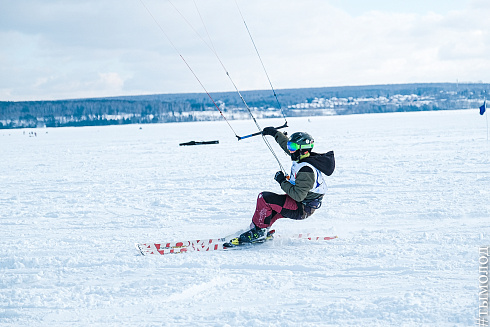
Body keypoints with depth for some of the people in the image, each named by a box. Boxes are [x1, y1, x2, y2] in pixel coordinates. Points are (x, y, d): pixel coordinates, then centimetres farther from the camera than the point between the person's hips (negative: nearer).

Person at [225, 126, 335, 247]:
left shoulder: (306, 171, -28)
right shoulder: (305, 157, 1)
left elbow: (298, 195, -32)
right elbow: (286, 144, 20)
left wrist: (283, 181, -21)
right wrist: (275, 133, 26)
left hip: (302, 210, -10)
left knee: (264, 198, -16)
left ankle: (258, 233, -6)